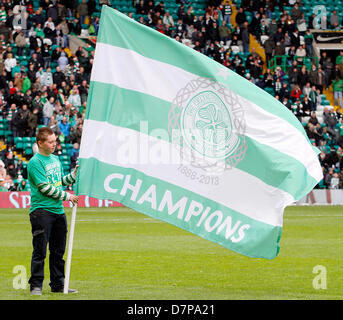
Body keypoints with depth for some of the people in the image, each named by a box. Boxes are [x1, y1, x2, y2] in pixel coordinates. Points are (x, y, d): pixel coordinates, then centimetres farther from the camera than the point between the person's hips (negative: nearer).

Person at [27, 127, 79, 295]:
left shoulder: (55, 159, 15)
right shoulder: (35, 163, -11)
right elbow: (45, 188, -16)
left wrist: (74, 174, 7)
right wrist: (67, 196, -10)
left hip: (58, 211, 8)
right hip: (41, 211, -8)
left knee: (58, 251, 11)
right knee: (40, 251, -5)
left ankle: (58, 284, 18)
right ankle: (36, 285, 0)